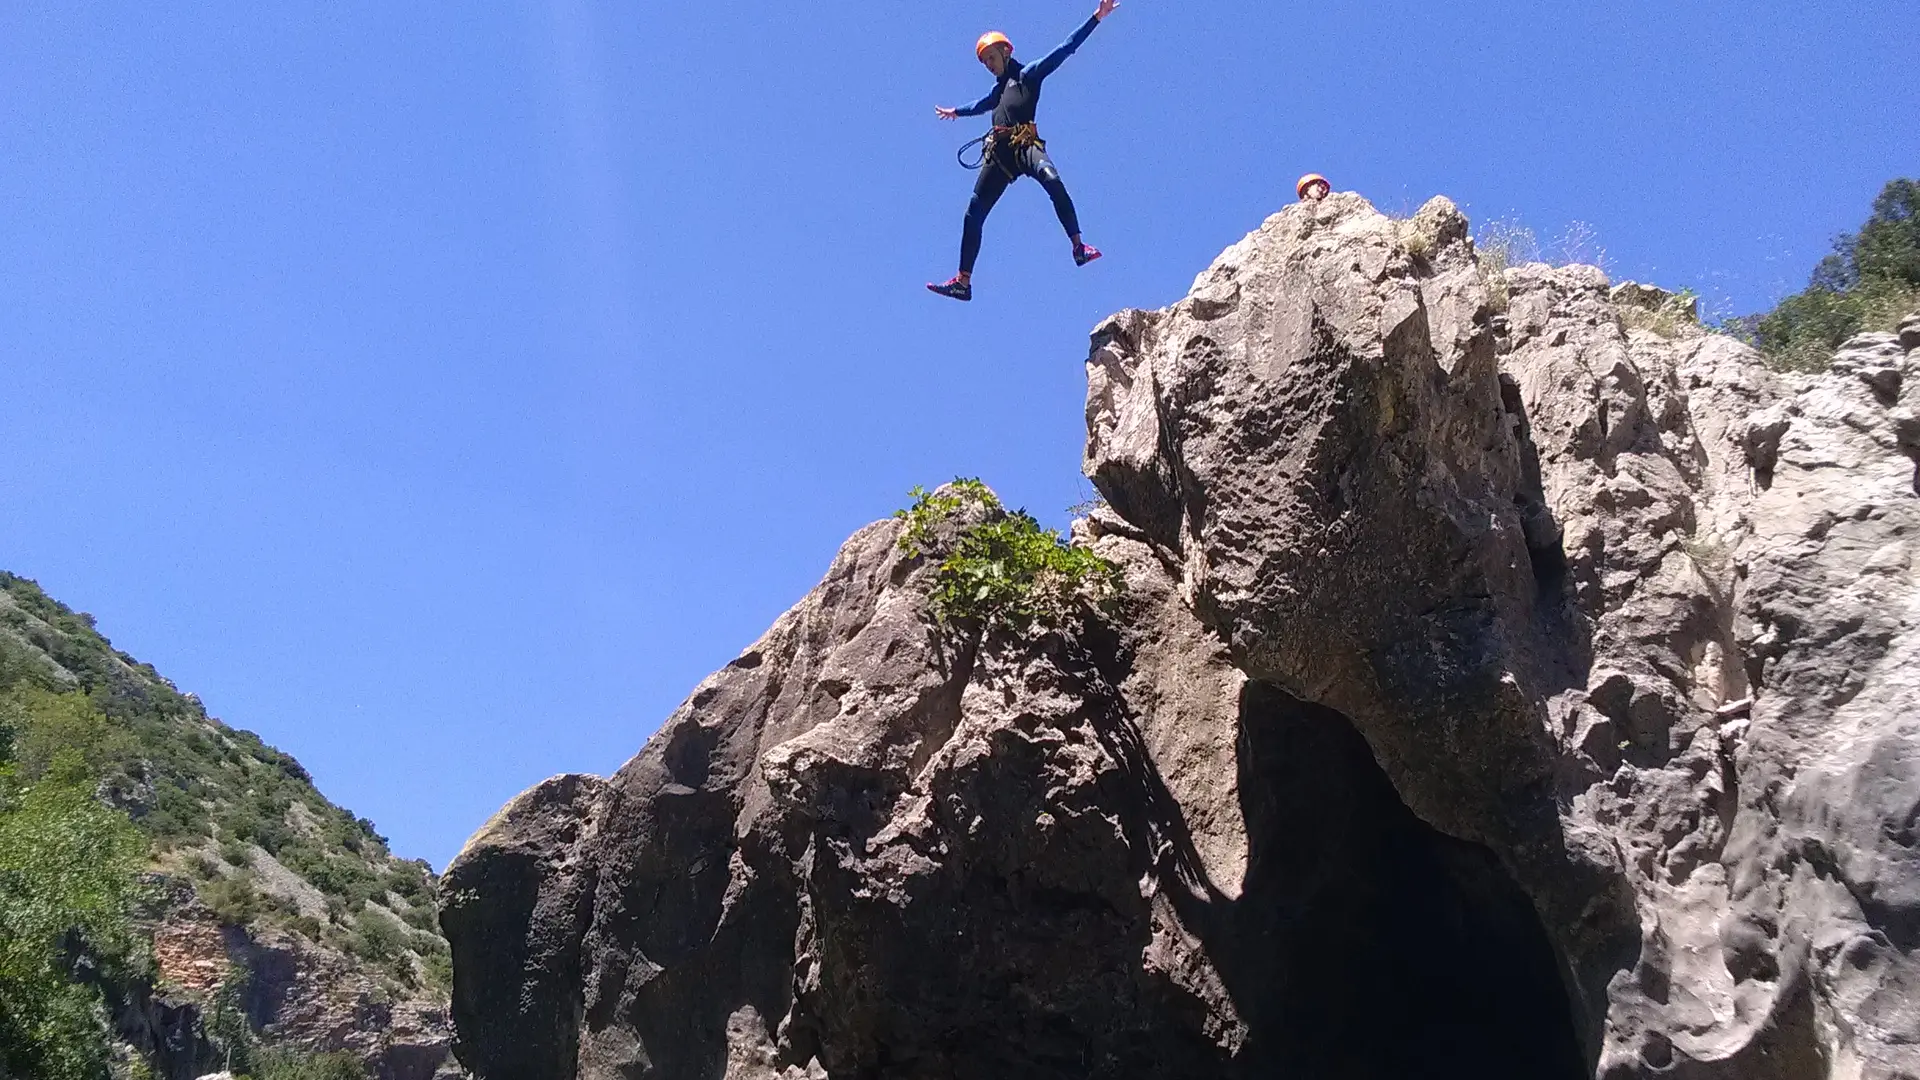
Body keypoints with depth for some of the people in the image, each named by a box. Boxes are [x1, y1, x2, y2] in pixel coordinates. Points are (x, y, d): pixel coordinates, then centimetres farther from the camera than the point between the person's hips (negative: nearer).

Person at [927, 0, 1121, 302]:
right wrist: (956, 112, 71)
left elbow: (1065, 48, 3)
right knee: (974, 214, 2)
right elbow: (980, 105, 52)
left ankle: (1079, 248, -41)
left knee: (1052, 180, -37)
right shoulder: (999, 88, 30)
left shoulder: (1029, 73, 10)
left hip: (1025, 145, -7)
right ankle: (963, 282, 8)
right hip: (999, 153, 7)